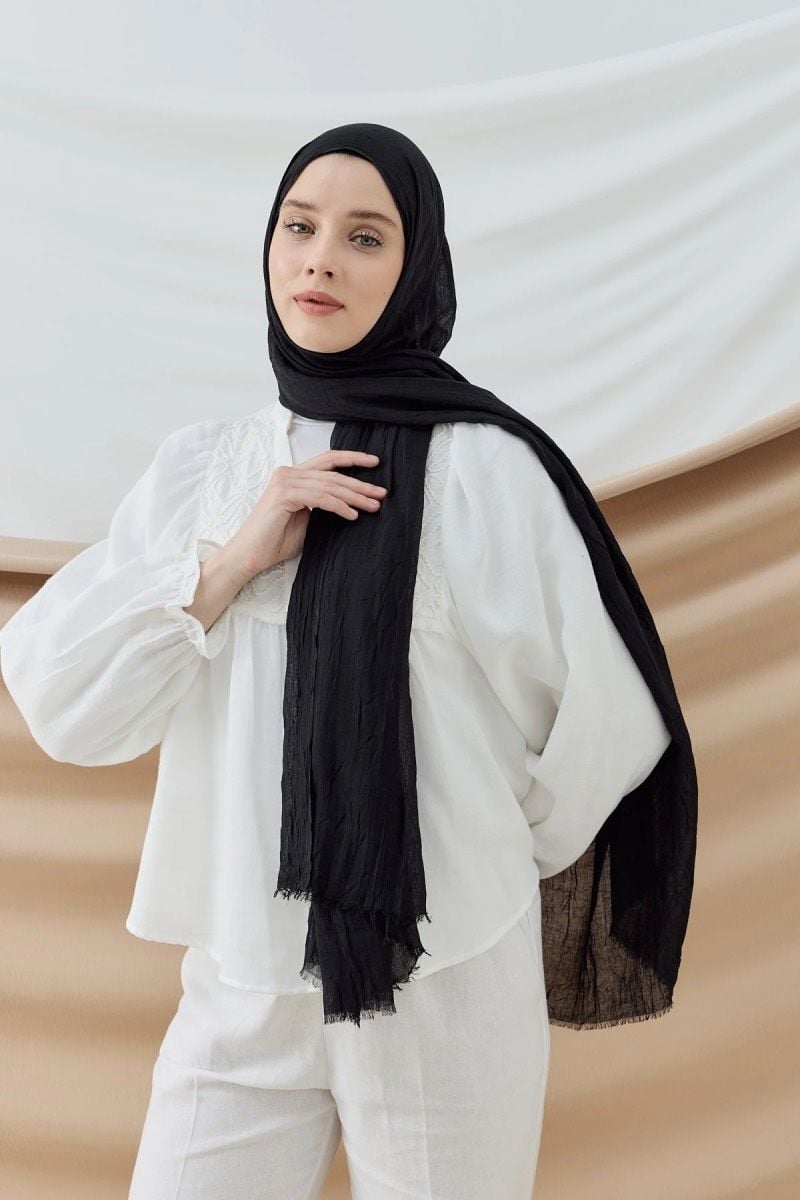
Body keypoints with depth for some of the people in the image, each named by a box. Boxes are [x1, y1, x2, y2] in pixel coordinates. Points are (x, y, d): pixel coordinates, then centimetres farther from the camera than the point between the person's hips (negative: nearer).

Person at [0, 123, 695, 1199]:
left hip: (443, 979, -3)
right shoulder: (197, 467, 4)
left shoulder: (485, 466, -9)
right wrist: (237, 557, -13)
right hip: (238, 978, 3)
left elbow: (598, 719, -4)